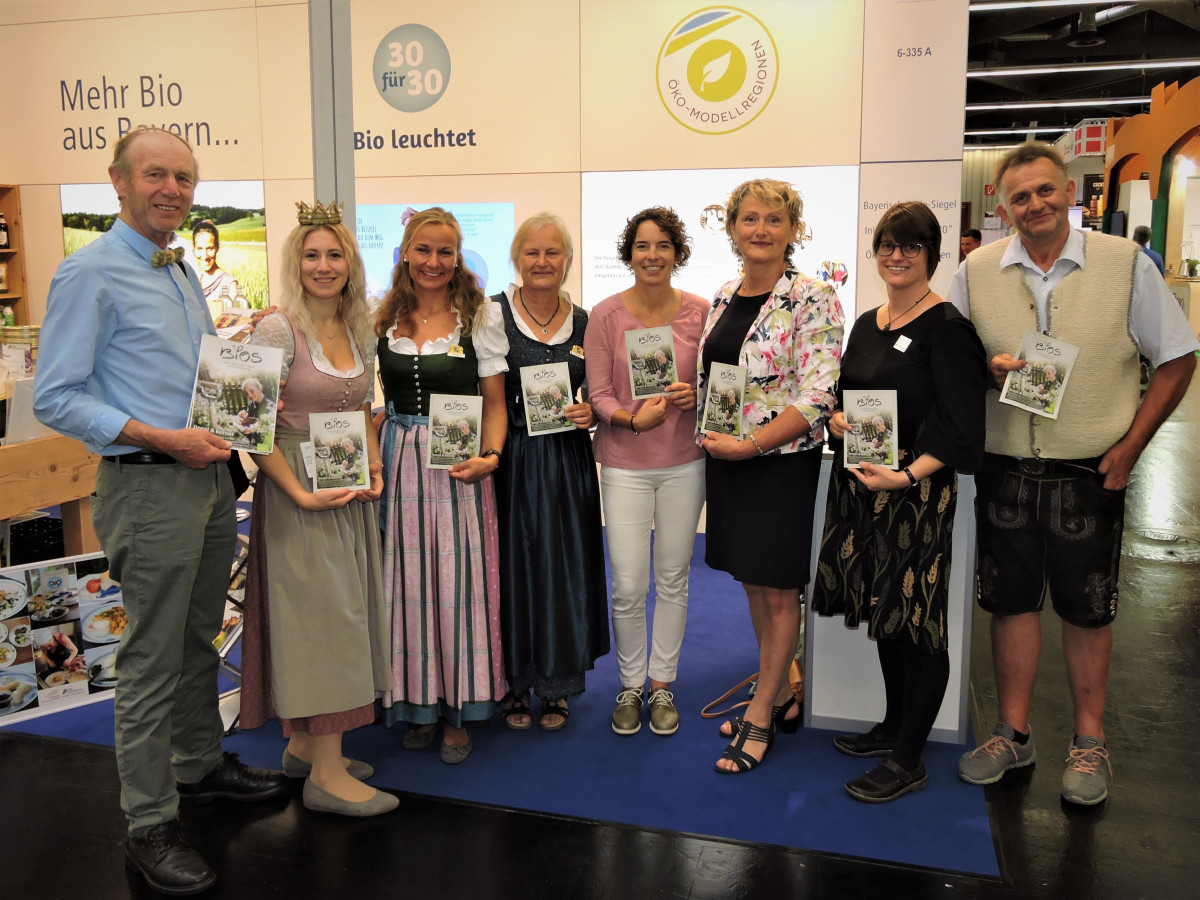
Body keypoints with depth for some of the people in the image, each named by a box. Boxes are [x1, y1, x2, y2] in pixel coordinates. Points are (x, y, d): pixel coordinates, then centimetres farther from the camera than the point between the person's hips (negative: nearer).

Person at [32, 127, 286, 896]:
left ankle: (201, 766, 37)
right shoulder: (91, 273, -11)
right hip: (149, 487, -8)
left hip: (210, 478, 8)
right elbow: (56, 399, -15)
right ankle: (150, 826, 15)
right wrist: (163, 439, -21)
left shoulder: (186, 273, 14)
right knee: (154, 658, 1)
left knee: (200, 640, 19)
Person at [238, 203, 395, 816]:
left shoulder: (359, 332, 9)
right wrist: (302, 494, -19)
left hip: (352, 493, 7)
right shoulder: (278, 330, -12)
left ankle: (305, 745, 28)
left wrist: (375, 472, 5)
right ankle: (327, 774, 7)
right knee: (321, 614, -4)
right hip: (299, 493, -7)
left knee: (345, 614, 12)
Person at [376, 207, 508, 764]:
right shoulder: (384, 319, 8)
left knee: (458, 581, 1)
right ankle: (417, 703, 23)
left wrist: (489, 456, -14)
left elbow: (495, 403, 0)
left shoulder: (478, 318, 1)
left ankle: (459, 710, 16)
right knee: (408, 581, 7)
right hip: (398, 461, 3)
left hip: (459, 464, -2)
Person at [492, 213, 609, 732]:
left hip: (566, 461, 3)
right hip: (510, 459, -2)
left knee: (564, 567, 8)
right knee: (513, 566, 5)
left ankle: (557, 686, 25)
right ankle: (514, 683, 23)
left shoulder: (583, 322, 7)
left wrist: (590, 413, -5)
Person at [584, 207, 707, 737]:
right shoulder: (606, 314, -4)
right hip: (624, 464, -1)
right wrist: (636, 418, -22)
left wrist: (694, 396, -14)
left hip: (684, 462, 2)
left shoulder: (699, 312, 1)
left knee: (673, 579, 11)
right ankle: (631, 685, 23)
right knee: (627, 587, -1)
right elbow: (598, 394, -5)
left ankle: (662, 684, 29)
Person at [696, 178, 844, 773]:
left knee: (778, 590, 4)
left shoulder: (813, 300, -11)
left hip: (782, 461, -7)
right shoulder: (723, 298, 10)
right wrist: (711, 438, 5)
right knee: (752, 581, 15)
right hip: (725, 458, 7)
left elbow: (817, 396, -18)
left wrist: (751, 444, -20)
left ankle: (760, 717, 17)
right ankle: (780, 698, 31)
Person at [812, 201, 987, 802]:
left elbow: (960, 427, -14)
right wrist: (837, 418, -4)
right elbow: (840, 394, 19)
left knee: (916, 623, 0)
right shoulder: (867, 324, 13)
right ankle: (895, 725, 32)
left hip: (917, 491, -7)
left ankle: (907, 761, 11)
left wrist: (906, 476, -23)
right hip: (860, 485, 7)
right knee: (883, 612, 16)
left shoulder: (947, 329, -9)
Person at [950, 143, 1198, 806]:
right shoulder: (977, 272, 2)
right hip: (1004, 470, 2)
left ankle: (1089, 743, 26)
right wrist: (988, 369, -13)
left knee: (1087, 610, 9)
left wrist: (1130, 445, -5)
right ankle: (1013, 734, 26)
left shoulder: (1126, 264, -2)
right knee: (1012, 602, 10)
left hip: (1090, 474, -1)